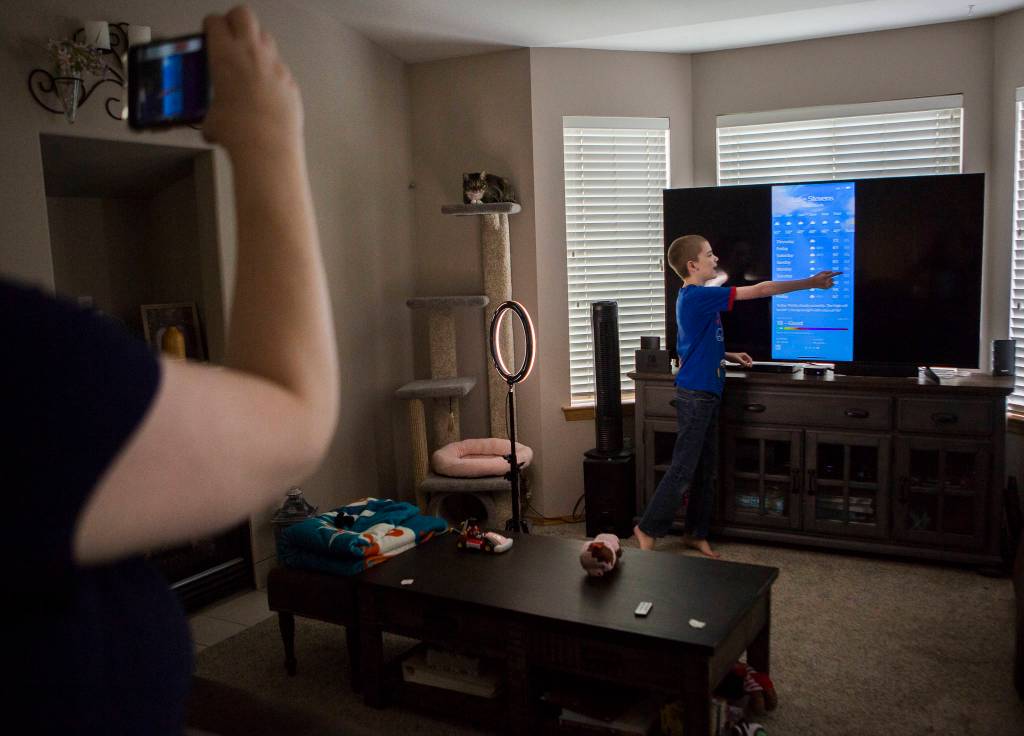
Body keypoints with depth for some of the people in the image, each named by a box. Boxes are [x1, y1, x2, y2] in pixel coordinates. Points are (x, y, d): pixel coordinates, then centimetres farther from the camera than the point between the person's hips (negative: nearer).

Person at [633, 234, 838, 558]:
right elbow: (761, 290, -16)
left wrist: (730, 356, 15)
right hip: (695, 395, -10)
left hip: (705, 393, 10)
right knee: (683, 469, -4)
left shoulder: (693, 297, 14)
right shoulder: (699, 296, -17)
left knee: (706, 468, 13)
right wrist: (811, 283, -10)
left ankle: (695, 533, 21)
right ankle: (648, 528, 6)